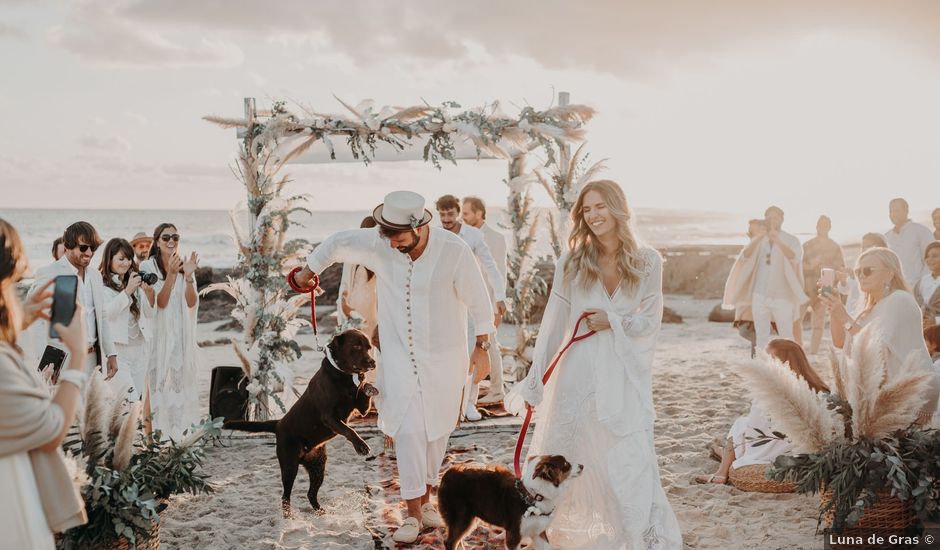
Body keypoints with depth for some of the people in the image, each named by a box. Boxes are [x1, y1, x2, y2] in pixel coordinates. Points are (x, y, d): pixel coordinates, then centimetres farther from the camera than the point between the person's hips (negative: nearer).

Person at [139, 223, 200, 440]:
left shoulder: (185, 266, 5)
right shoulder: (148, 267, -6)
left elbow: (192, 303, -4)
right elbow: (161, 302, -14)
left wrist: (188, 276, -19)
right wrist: (172, 274, -25)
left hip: (181, 333, 3)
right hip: (158, 332, -3)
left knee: (181, 379, 5)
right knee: (160, 380, -4)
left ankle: (179, 428, 14)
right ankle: (159, 429, 3)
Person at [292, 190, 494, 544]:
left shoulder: (454, 250, -19)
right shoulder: (378, 244, -13)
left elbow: (478, 300, -9)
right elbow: (337, 243, 6)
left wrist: (482, 348, -5)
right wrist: (307, 273, 21)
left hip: (444, 357, 0)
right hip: (400, 355, 1)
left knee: (437, 430, 11)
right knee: (408, 430, -6)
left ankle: (426, 499, 30)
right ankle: (413, 514, 1)